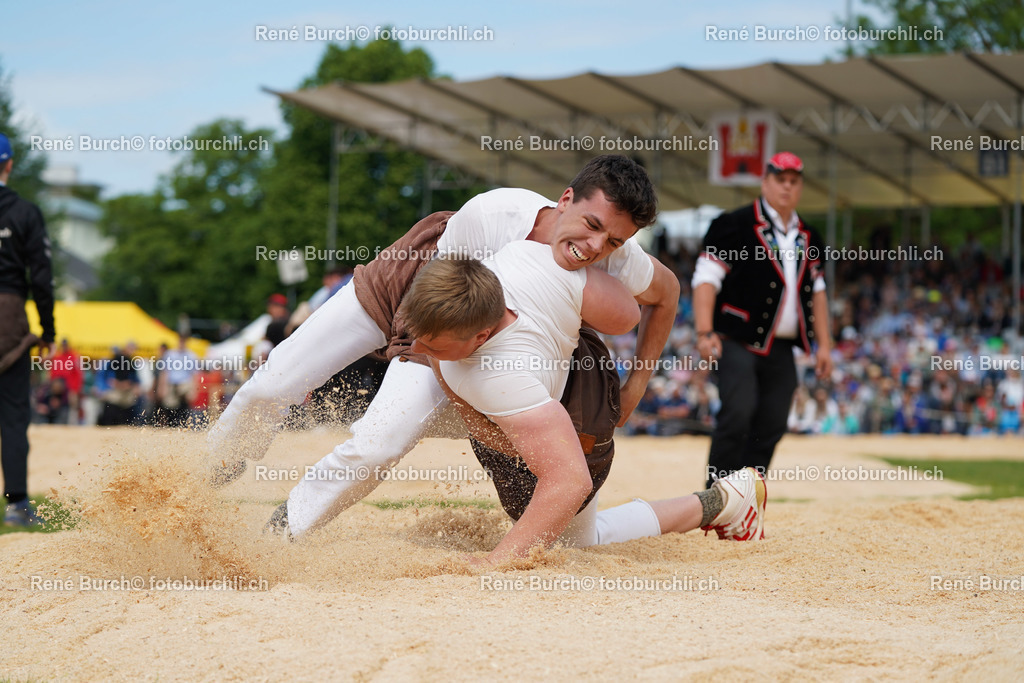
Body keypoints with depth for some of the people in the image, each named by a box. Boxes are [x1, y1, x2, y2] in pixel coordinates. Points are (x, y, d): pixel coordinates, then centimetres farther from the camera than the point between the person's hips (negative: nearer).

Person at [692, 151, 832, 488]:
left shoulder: (808, 238, 17)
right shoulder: (735, 225, -4)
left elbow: (817, 292, 23)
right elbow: (705, 279, -9)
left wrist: (823, 344, 16)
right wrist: (705, 332, -19)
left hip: (782, 352, 6)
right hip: (739, 343, -6)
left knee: (770, 429, 2)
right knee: (737, 416, -20)